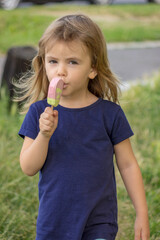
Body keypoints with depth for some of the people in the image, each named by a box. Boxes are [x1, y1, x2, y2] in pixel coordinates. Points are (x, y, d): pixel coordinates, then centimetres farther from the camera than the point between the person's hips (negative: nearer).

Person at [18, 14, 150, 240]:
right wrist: (44, 135, -21)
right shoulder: (39, 112, -2)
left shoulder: (110, 113, -6)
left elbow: (128, 165, 1)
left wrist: (142, 214, 0)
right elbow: (28, 168, -5)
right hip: (53, 221, 2)